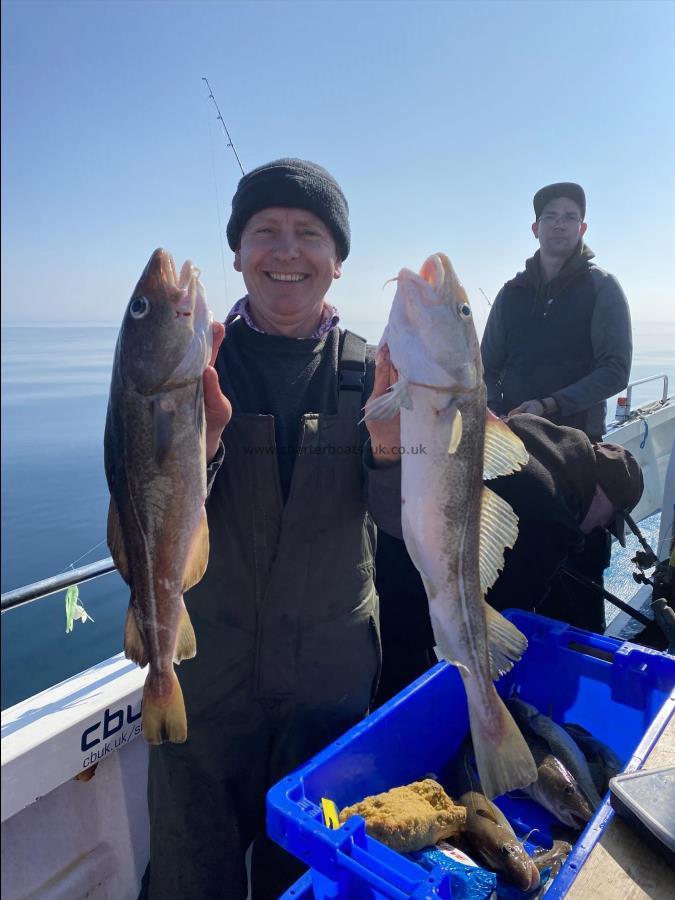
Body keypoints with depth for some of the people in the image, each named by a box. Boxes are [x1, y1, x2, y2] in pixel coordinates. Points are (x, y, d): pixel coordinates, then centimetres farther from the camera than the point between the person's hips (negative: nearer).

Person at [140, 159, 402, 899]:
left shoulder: (367, 371, -4)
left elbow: (397, 515, -12)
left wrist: (389, 447, -34)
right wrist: (195, 443, -34)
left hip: (332, 668, 1)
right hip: (205, 664, 0)